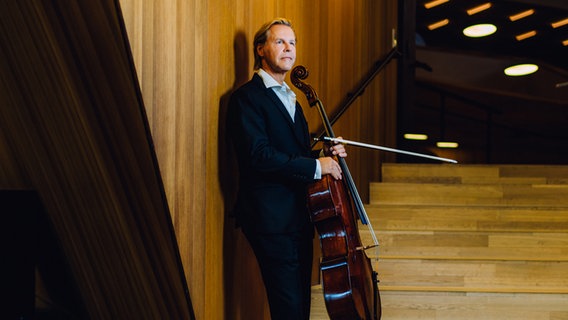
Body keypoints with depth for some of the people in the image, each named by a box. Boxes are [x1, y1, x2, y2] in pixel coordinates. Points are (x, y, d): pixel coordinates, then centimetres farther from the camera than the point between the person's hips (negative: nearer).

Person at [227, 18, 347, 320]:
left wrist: (322, 154, 5)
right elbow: (259, 155, -19)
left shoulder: (291, 99, 22)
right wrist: (315, 166, -17)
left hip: (300, 215, 9)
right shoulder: (247, 97, -7)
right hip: (271, 216, -9)